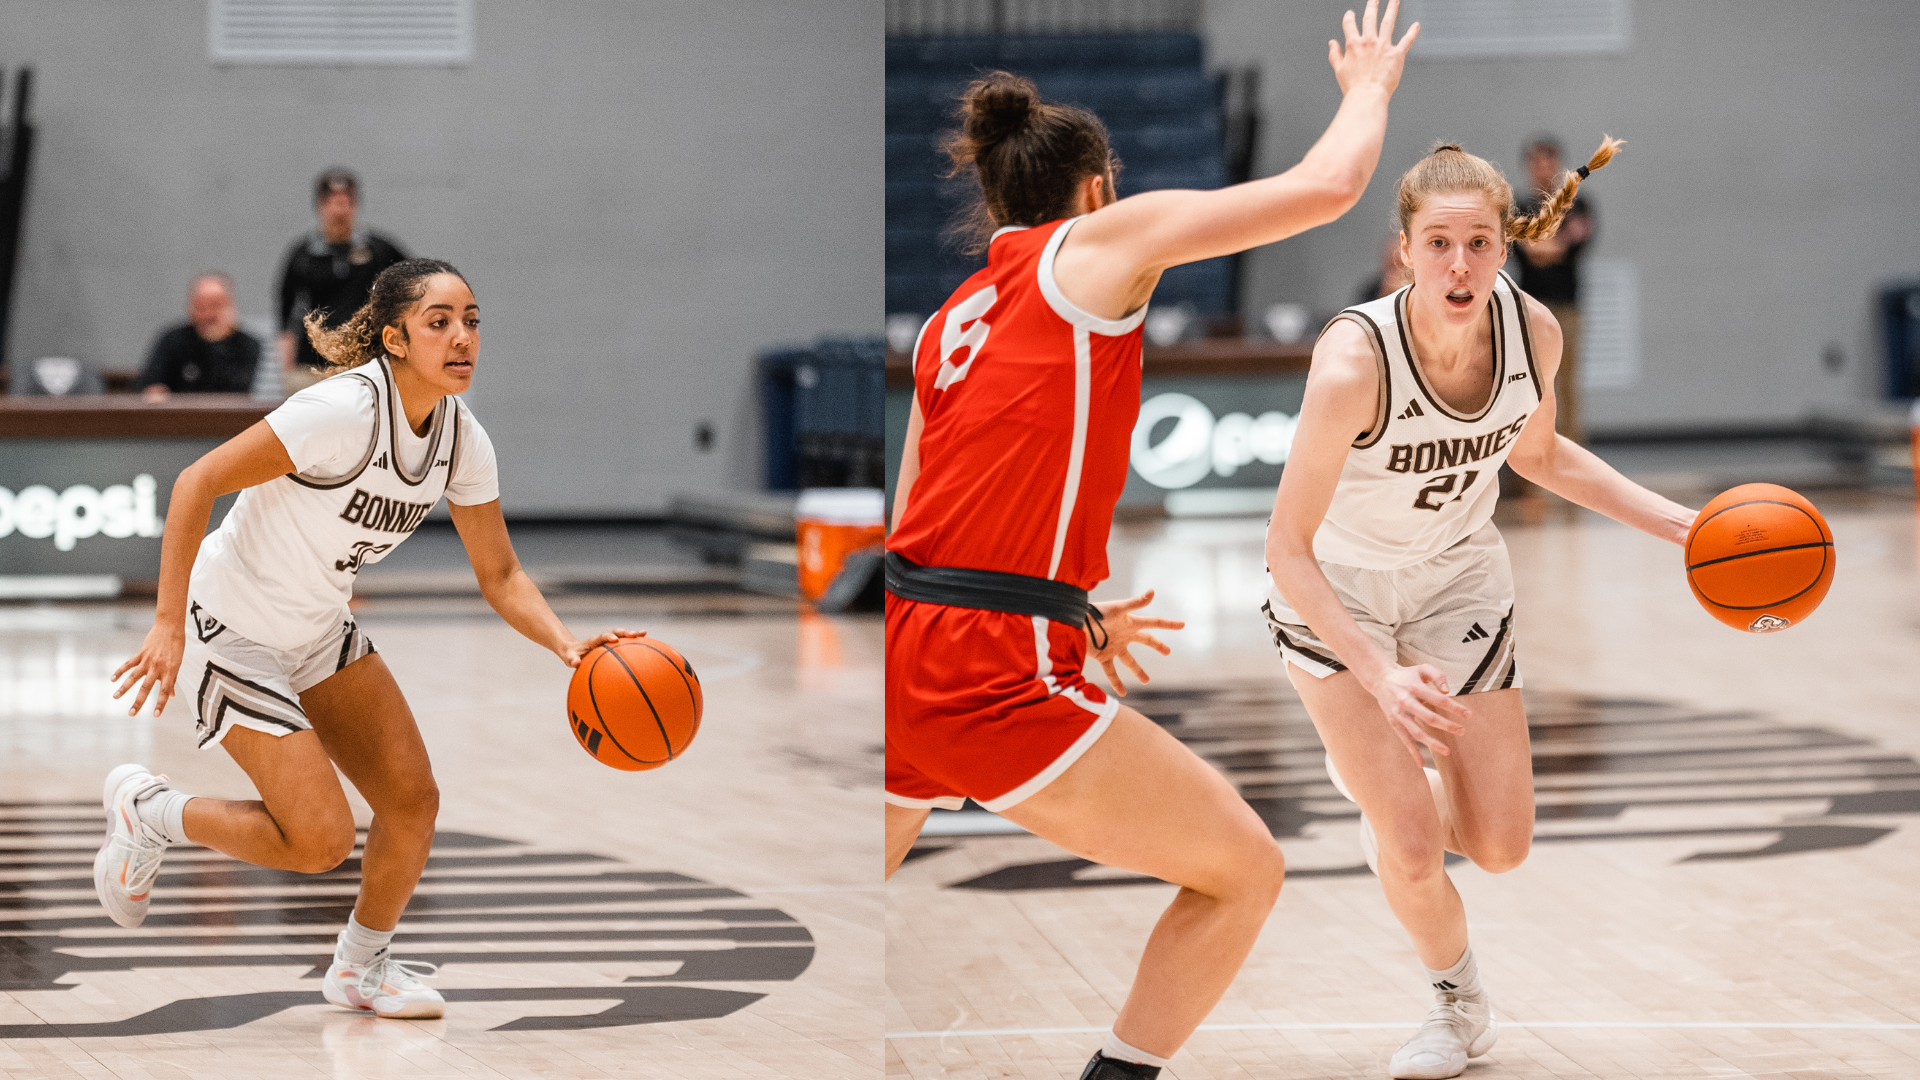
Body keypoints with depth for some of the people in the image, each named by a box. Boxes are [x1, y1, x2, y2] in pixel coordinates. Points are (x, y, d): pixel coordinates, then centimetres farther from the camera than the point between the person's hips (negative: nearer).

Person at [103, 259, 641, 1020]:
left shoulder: (462, 440, -7)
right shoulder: (343, 411, -30)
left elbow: (499, 573, 1)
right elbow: (198, 482, -27)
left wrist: (565, 645, -18)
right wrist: (168, 624, -28)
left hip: (318, 631, 7)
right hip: (233, 632, -7)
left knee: (412, 801, 1)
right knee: (320, 841, -12)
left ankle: (362, 965, 26)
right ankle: (146, 810, 12)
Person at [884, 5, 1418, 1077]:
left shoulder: (948, 321, 21)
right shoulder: (1098, 241, 2)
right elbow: (1327, 186, 0)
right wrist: (1369, 86, 19)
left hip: (901, 652, 7)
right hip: (992, 677, -7)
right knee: (1246, 870, 5)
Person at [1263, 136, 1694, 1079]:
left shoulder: (1533, 331, -21)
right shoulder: (1353, 361, -37)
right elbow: (1287, 550, -32)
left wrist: (1680, 525, -4)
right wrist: (1380, 675, -43)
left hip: (1458, 581, 4)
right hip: (1336, 592, -4)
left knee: (1499, 846, 5)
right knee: (1415, 854, -10)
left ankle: (1385, 782, 39)